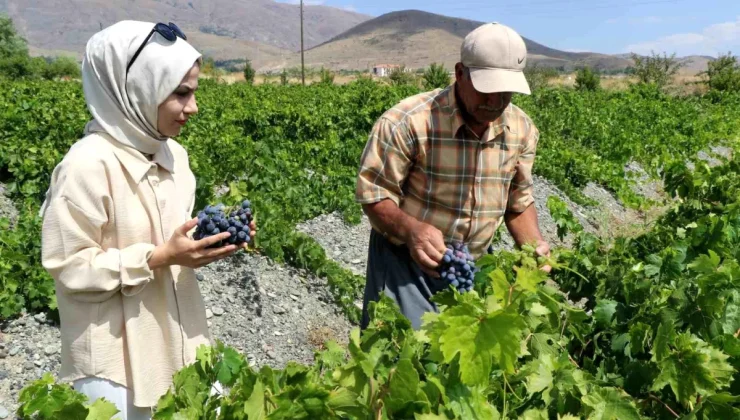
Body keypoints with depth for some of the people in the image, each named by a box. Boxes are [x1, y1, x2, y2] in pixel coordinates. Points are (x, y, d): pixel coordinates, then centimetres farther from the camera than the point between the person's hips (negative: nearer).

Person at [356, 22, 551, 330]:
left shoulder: (522, 130, -4)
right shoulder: (406, 122, -23)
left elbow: (519, 201, 9)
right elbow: (374, 194, -17)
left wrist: (534, 244, -9)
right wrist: (411, 229, -35)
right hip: (406, 261, -4)